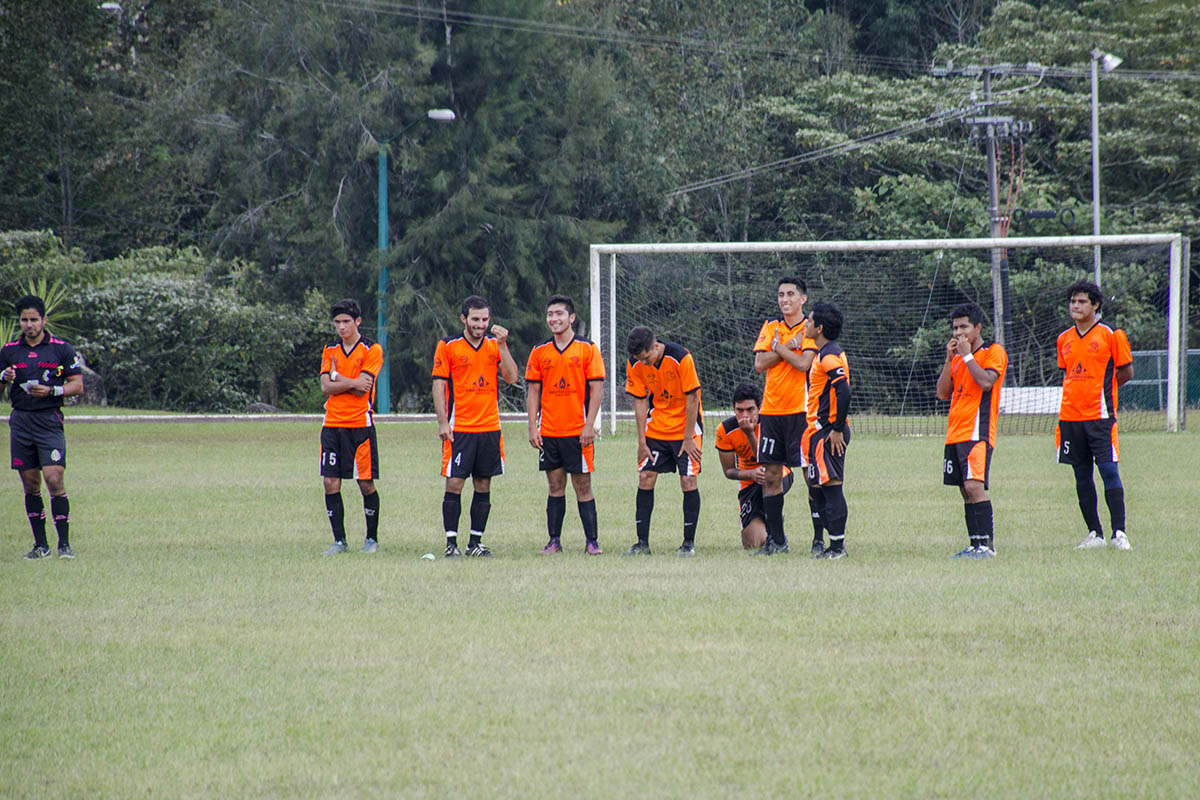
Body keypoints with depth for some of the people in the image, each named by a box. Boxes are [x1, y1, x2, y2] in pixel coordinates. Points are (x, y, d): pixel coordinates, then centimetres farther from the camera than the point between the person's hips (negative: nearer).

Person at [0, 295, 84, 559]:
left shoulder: (62, 349, 1)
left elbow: (77, 385, 2)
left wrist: (51, 390, -14)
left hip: (49, 421, -3)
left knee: (54, 478, -13)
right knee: (30, 484, 5)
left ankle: (64, 543, -9)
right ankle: (40, 544, 11)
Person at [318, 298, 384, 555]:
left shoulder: (372, 350, -2)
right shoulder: (330, 351, 12)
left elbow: (363, 388, -12)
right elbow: (326, 387, 1)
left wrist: (338, 380, -2)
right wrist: (352, 383, -12)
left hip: (360, 423, -4)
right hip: (332, 424, 4)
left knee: (366, 484, -2)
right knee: (330, 483, -1)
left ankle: (372, 538, 12)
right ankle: (339, 540, 6)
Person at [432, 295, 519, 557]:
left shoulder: (496, 344, 8)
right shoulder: (448, 346, -1)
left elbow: (511, 378, -1)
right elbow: (438, 385, -2)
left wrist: (502, 346, -11)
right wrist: (443, 422, -10)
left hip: (490, 427, 3)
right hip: (459, 428, -3)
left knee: (483, 486, 6)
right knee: (454, 484, -6)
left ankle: (476, 541, 13)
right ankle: (451, 543, -1)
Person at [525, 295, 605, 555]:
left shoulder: (587, 349, -1)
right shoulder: (539, 352, 8)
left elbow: (596, 388, -3)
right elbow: (533, 392, 10)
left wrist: (589, 425, -11)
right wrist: (533, 428, 2)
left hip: (577, 432, -3)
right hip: (548, 433, 3)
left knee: (583, 486, -2)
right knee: (555, 486, 6)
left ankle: (592, 540, 2)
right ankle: (554, 540, 10)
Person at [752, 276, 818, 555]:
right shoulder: (770, 326, 12)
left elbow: (803, 363, -16)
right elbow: (759, 364, 1)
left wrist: (778, 347, -5)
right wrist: (788, 348, -8)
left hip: (801, 409, -5)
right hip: (772, 408, 5)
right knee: (770, 475, 5)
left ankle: (819, 539, -2)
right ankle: (776, 539, 13)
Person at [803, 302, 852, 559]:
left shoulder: (829, 356, -15)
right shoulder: (826, 353, 17)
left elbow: (844, 391, -25)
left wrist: (836, 429, -23)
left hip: (827, 430, -10)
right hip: (821, 429, 10)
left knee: (830, 487, -9)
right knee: (820, 489, 12)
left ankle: (837, 546, -8)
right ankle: (835, 544, 14)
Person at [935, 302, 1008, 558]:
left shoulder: (994, 352, -2)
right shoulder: (958, 358, 20)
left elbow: (986, 382, -19)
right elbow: (943, 393, 13)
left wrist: (967, 355, -11)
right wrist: (949, 359, 5)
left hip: (978, 433, -8)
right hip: (955, 433, 8)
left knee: (974, 486, -19)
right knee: (966, 491, 6)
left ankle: (986, 543, -19)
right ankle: (975, 544, 8)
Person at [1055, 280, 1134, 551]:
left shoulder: (1110, 335, -2)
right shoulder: (1064, 339, 12)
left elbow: (1126, 371, 2)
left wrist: (1100, 387, 8)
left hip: (1100, 416, -5)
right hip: (1070, 416, 5)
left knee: (1109, 471, -10)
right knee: (1082, 476, 6)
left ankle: (1119, 532, -7)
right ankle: (1094, 533, 12)